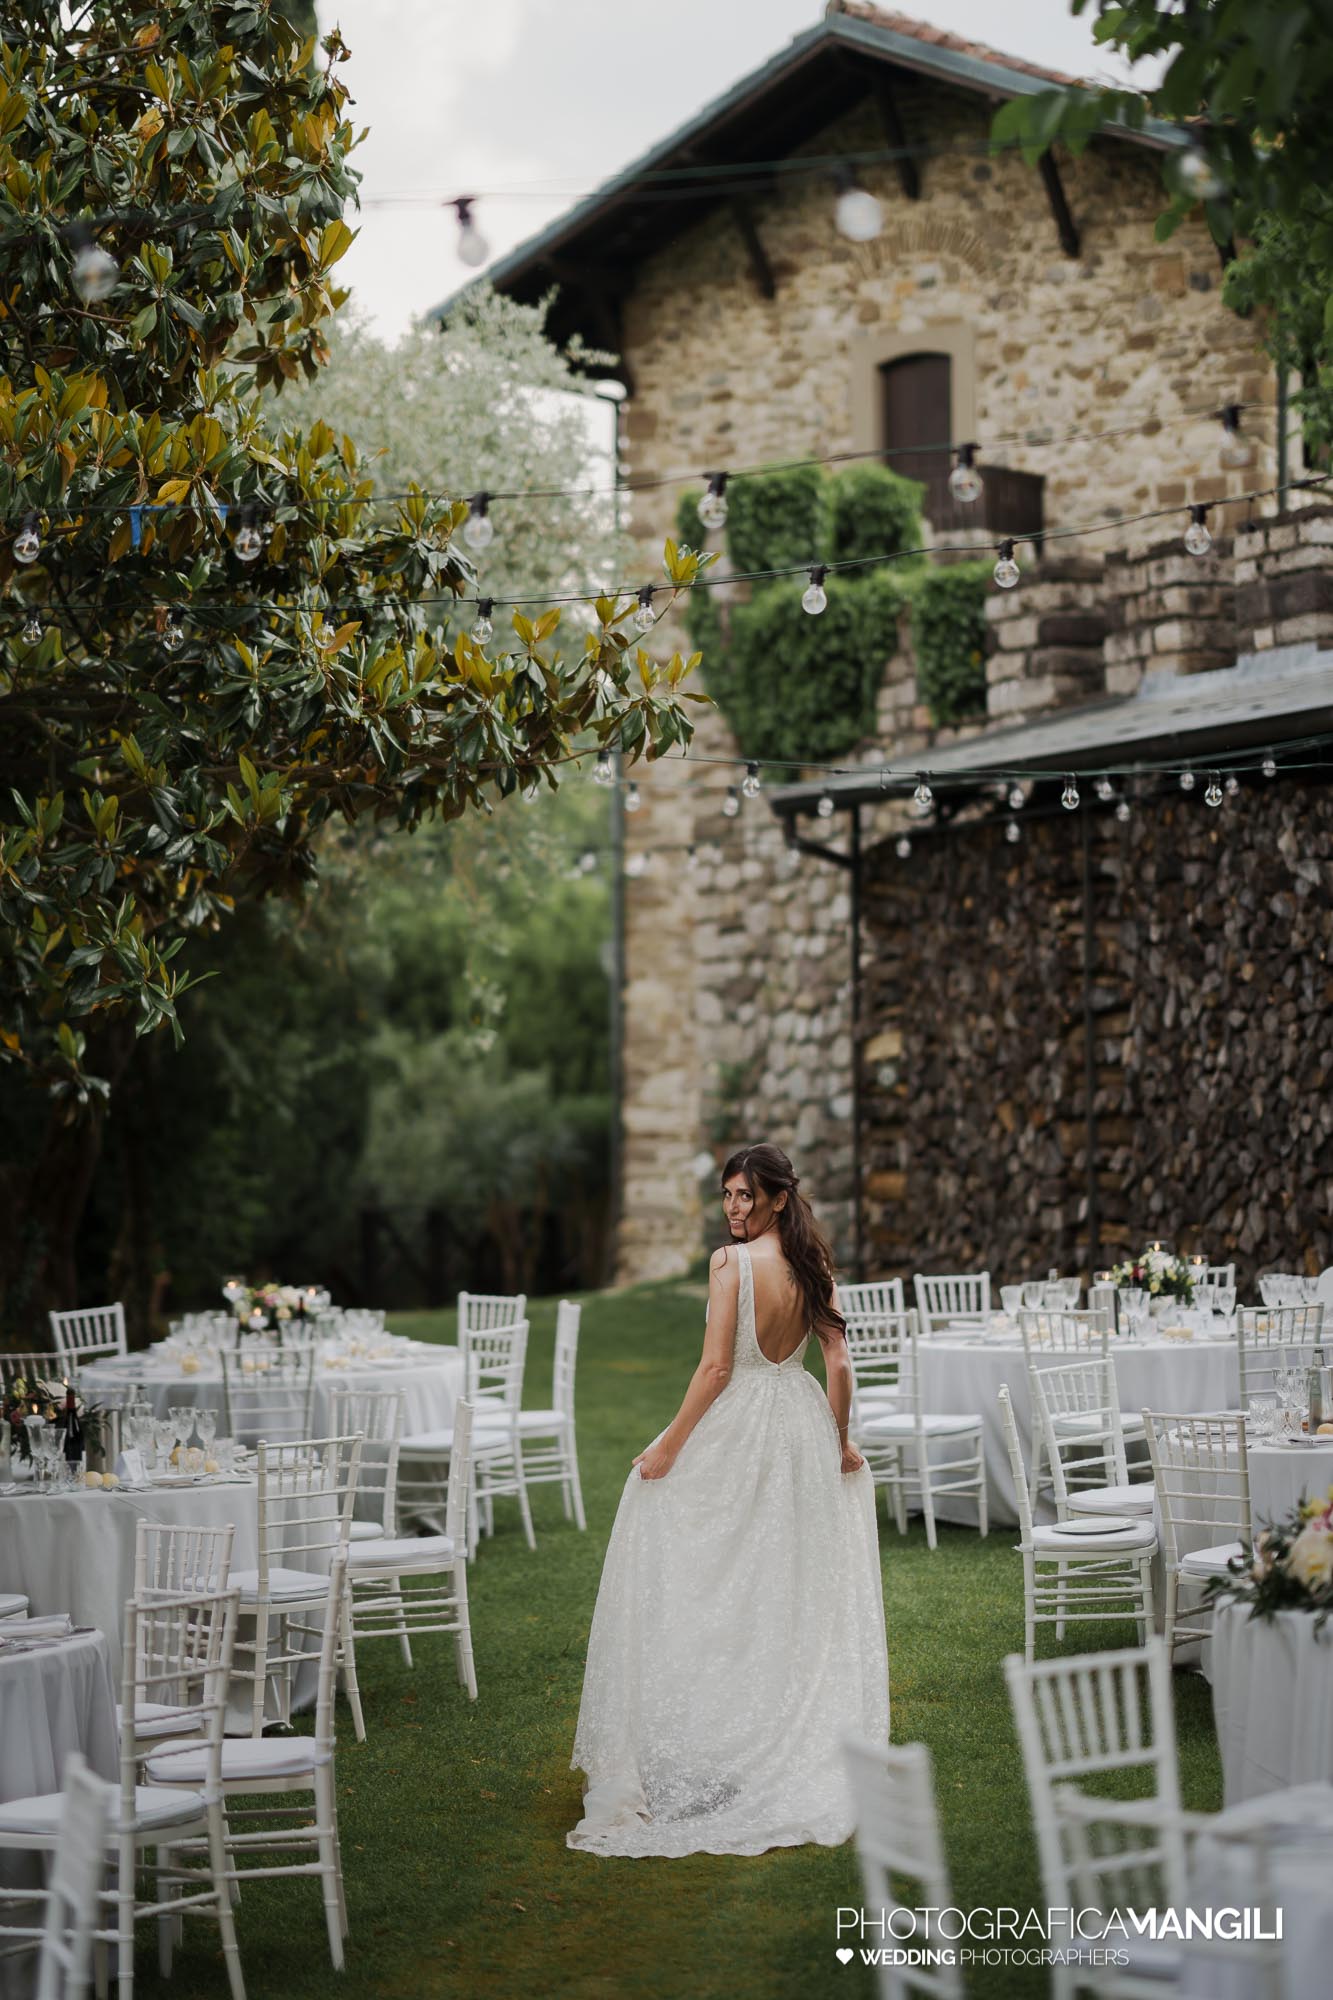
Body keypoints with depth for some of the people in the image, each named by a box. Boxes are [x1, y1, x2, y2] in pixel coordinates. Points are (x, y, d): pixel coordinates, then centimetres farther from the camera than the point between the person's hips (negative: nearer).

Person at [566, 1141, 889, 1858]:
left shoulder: (731, 1262, -16)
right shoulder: (813, 1264, 2)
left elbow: (716, 1367, -18)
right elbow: (838, 1362, 2)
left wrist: (669, 1446, -12)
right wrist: (840, 1441, 14)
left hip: (737, 1423, -6)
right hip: (803, 1424, 6)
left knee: (716, 1583, 4)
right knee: (798, 1583, 15)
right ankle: (808, 1737, 22)